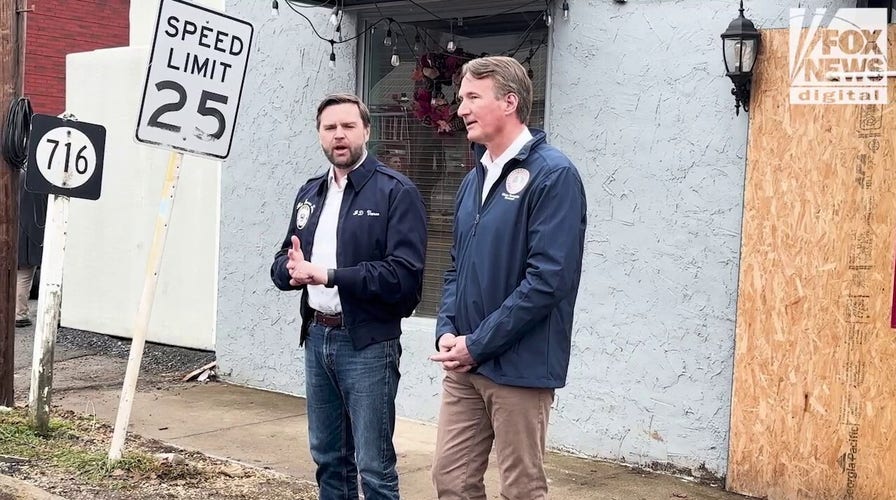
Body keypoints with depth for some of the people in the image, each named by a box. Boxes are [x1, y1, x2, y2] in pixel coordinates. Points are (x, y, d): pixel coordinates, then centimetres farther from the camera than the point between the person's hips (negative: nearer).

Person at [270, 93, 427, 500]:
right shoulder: (310, 193, 14)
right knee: (328, 458, 17)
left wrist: (327, 275, -20)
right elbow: (283, 263, 15)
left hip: (368, 343, -7)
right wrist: (292, 270, -10)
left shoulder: (396, 191, -9)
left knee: (374, 465, 0)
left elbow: (404, 274, -20)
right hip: (316, 337, 7)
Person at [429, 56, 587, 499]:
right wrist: (447, 331, 1)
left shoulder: (552, 175, -12)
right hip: (464, 365, 7)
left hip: (519, 367, -7)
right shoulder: (474, 179, 13)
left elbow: (549, 278, -19)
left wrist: (477, 344, -15)